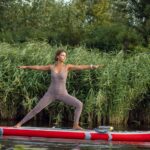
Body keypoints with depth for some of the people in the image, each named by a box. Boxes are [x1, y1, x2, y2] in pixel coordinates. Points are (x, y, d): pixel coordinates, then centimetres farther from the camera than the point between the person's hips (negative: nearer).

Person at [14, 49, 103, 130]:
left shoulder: (67, 66, -5)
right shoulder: (52, 67, 1)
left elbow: (80, 67, -18)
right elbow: (38, 67, 15)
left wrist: (93, 66, -32)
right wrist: (26, 67, 26)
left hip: (63, 94, -1)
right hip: (51, 94, 1)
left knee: (79, 104, -20)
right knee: (36, 110, -4)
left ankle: (75, 125, -9)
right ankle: (19, 124, 5)